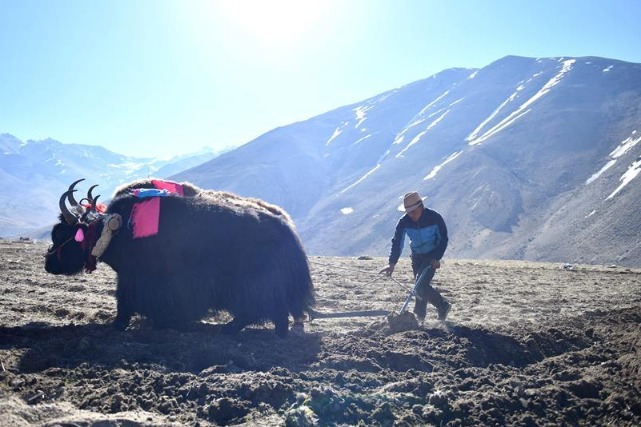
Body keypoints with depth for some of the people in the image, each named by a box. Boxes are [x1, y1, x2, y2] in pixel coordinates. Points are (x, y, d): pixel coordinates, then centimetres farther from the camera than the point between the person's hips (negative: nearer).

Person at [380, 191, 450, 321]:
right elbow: (397, 242, -14)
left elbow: (443, 239, -11)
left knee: (421, 285, -17)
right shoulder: (404, 222, -14)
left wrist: (437, 258, -19)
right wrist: (392, 263, -25)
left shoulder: (435, 218, -21)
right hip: (417, 256, 4)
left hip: (432, 256, -4)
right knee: (420, 286, 7)